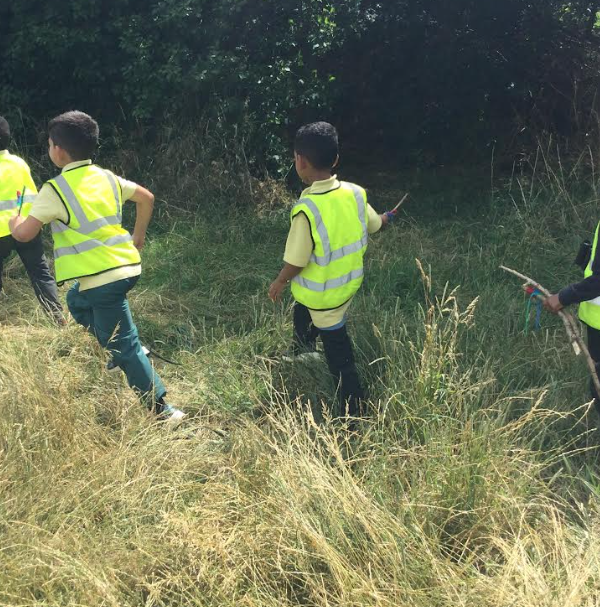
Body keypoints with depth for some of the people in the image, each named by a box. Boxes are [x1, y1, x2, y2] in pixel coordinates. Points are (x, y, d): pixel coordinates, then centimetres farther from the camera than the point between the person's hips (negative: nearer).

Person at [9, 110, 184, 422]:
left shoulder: (55, 189, -10)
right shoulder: (106, 177, 10)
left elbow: (25, 234, -11)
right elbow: (146, 197, 18)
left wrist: (14, 222, 13)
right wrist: (138, 236, 29)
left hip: (102, 278, -8)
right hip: (124, 265, 8)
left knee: (124, 345, 1)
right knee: (77, 303, 32)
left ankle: (162, 409, 3)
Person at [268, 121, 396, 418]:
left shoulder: (307, 209, -32)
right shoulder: (355, 193, -12)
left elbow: (296, 262, -24)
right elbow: (373, 225, 7)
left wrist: (279, 283, -3)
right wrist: (385, 218, 32)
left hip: (324, 294, -7)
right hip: (350, 282, 7)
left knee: (340, 358, 8)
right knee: (302, 308, 35)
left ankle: (355, 413, 21)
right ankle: (303, 348, 63)